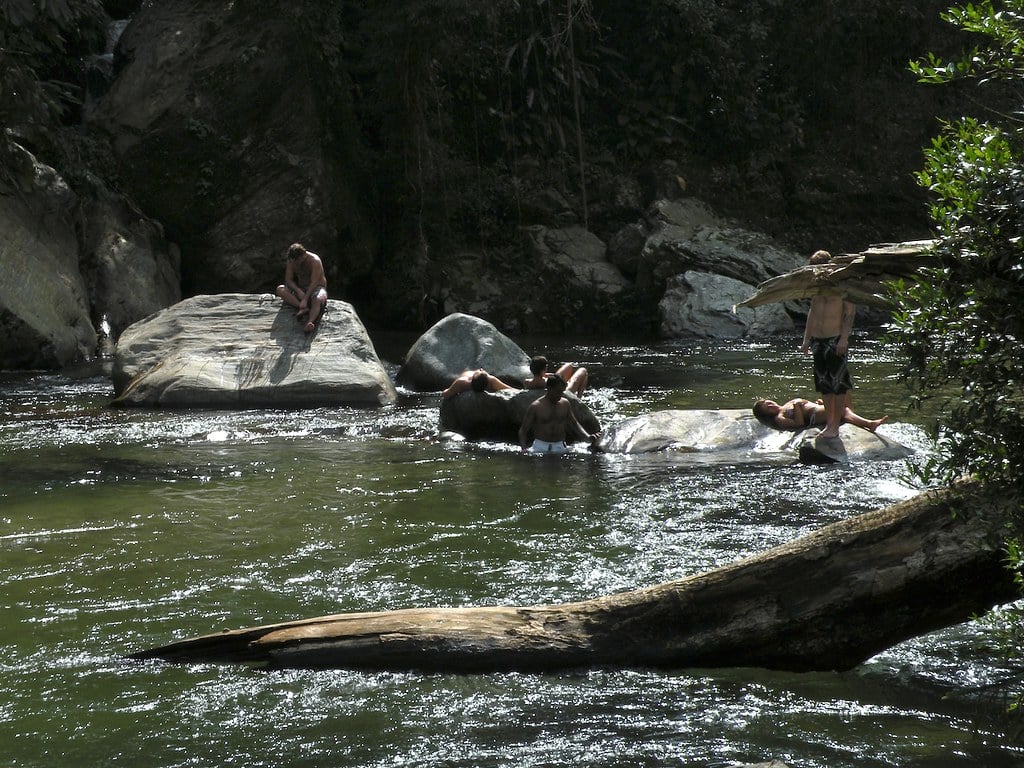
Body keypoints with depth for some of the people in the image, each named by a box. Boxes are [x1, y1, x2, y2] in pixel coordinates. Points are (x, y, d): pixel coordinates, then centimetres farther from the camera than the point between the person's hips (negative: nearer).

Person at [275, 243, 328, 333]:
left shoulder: (315, 261, -19)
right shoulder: (291, 261, -3)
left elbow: (314, 282, -25)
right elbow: (288, 280, -1)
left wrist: (305, 299, -35)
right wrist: (298, 291, -22)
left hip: (317, 287, -5)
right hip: (300, 289, 6)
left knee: (318, 300, -41)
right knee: (280, 290, -20)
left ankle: (310, 323, -68)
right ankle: (304, 308, -38)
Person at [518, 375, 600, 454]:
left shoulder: (565, 404, 10)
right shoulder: (535, 406, -3)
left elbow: (574, 424, 21)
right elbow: (523, 430, 0)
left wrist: (589, 437, 5)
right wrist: (524, 448, -16)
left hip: (560, 447, 3)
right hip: (540, 447, -3)